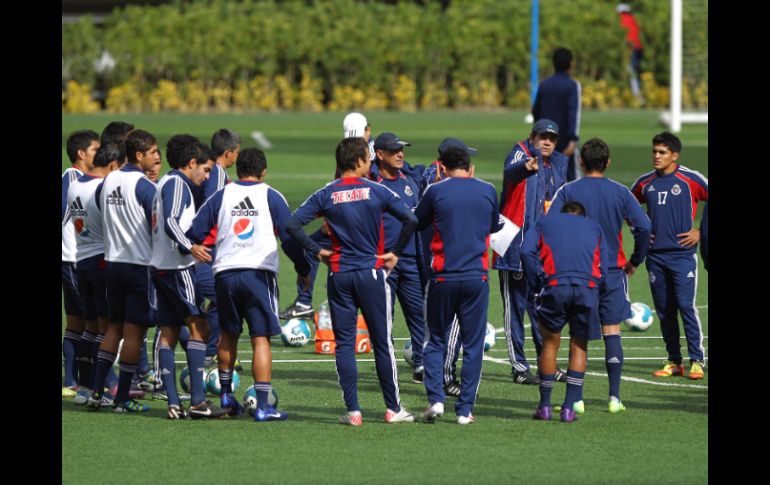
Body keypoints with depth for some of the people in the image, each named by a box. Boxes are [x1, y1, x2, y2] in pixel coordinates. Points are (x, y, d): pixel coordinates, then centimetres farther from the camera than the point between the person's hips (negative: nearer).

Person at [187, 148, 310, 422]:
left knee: (228, 335, 21)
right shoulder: (270, 197, 2)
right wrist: (303, 270, 12)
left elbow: (195, 231, 6)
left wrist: (194, 252, 23)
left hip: (225, 273, 3)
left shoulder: (221, 196, 8)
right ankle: (262, 406, -11)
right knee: (261, 338, -4)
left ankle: (226, 394, 32)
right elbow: (290, 237, 0)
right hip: (259, 274, -3)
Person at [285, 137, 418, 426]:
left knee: (344, 344, 5)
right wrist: (396, 253, 0)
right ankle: (393, 408, 9)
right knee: (382, 343, 6)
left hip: (339, 275, 1)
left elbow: (293, 224, -7)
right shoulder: (376, 191, -5)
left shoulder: (326, 195, -1)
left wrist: (317, 251, 2)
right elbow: (410, 220, -12)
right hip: (372, 272, -1)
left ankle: (353, 411, 0)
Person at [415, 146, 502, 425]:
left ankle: (436, 399, -4)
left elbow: (416, 222, 11)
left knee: (436, 342, 11)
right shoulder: (488, 191, 3)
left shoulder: (436, 191, -3)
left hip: (443, 277, -1)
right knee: (473, 345, 6)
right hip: (477, 277, 1)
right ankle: (465, 409, 2)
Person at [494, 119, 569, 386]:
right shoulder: (520, 155, -8)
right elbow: (511, 171, -33)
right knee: (515, 307, -1)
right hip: (516, 248, -7)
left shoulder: (558, 164, 13)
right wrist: (527, 167, -54)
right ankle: (519, 367, 2)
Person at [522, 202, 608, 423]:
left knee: (550, 344, 12)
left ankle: (545, 406, 14)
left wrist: (537, 285, 8)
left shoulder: (544, 222, 24)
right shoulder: (594, 227, 27)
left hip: (554, 286, -1)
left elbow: (527, 251, 5)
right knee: (579, 346, 10)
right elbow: (603, 266, 14)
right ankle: (569, 408, 5)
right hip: (587, 288, 1)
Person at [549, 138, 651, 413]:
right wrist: (635, 261, 7)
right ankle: (614, 398, 1)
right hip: (612, 272, 1)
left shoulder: (568, 192, -3)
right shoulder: (620, 193, 0)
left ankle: (577, 399, 0)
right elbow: (644, 227, -7)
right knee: (612, 333, 5)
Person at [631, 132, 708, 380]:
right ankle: (674, 362, 13)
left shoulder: (691, 180, -4)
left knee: (686, 306, -11)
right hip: (655, 255, 5)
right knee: (664, 310, 6)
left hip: (682, 254, -5)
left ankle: (697, 360, -7)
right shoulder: (645, 183, 10)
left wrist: (701, 232, -5)